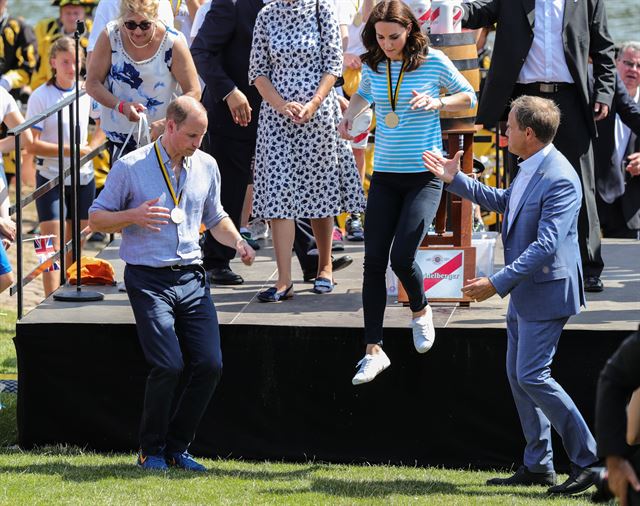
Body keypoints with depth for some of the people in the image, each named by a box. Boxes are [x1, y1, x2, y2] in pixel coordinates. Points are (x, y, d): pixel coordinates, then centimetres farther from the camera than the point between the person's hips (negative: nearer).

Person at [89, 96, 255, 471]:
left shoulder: (206, 166, 10)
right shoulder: (131, 167, -4)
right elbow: (96, 218, 1)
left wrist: (237, 242, 4)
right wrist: (133, 216, -17)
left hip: (192, 277, 5)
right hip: (148, 280, -5)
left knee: (210, 365, -6)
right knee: (169, 366, -17)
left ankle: (177, 447, 10)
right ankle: (151, 450, 2)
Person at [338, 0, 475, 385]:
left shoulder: (433, 61, -8)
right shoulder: (373, 66, 3)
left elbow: (469, 97, 5)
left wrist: (437, 103, -14)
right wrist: (349, 116, 5)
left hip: (424, 176, -4)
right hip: (385, 176, 4)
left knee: (402, 257, -14)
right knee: (374, 260, -2)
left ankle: (421, 310, 20)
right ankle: (374, 349, 4)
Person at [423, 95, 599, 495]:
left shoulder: (559, 180, -23)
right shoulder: (532, 168, 9)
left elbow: (546, 246, -28)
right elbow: (505, 202, 29)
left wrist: (498, 283, -29)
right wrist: (456, 180, 28)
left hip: (547, 292, -10)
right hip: (524, 290, 10)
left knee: (532, 375, -10)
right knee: (518, 375, 12)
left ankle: (588, 460, -3)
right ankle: (537, 466, 19)